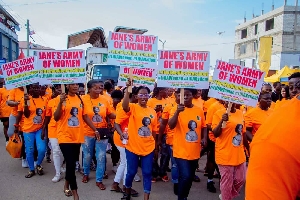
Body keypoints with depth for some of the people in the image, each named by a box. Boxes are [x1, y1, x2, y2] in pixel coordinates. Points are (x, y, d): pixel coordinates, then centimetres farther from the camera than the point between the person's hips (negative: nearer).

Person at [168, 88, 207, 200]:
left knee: (190, 177, 17)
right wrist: (177, 112, -37)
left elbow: (203, 127, 13)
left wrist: (204, 138, -4)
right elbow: (171, 125, -23)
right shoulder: (176, 109, -9)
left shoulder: (199, 111, 2)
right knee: (185, 176, -14)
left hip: (195, 151, 5)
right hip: (181, 151, -4)